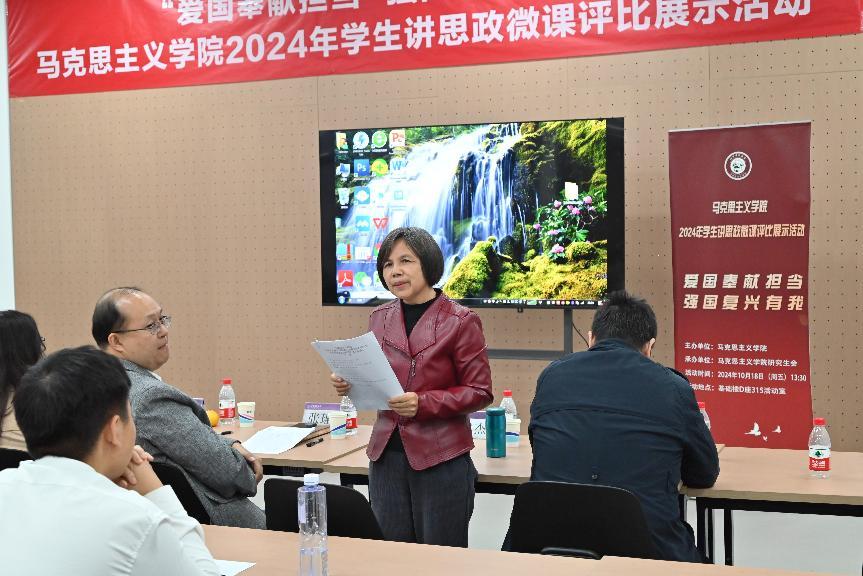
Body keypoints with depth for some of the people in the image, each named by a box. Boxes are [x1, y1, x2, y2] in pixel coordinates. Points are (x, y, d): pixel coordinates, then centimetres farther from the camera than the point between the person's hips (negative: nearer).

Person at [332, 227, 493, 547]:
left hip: (441, 458, -4)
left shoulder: (461, 321, -8)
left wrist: (423, 403, -20)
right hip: (386, 455, 5)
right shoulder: (380, 317, 8)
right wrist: (350, 384, -4)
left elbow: (479, 392, -8)